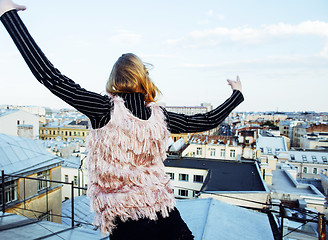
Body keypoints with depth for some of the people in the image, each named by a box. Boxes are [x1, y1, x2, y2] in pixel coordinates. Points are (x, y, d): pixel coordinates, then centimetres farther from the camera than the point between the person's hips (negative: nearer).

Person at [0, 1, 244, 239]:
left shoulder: (106, 109, -16)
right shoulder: (159, 115, -6)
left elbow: (49, 76, -17)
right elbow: (207, 121, 6)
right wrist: (237, 93, 21)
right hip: (165, 213, 3)